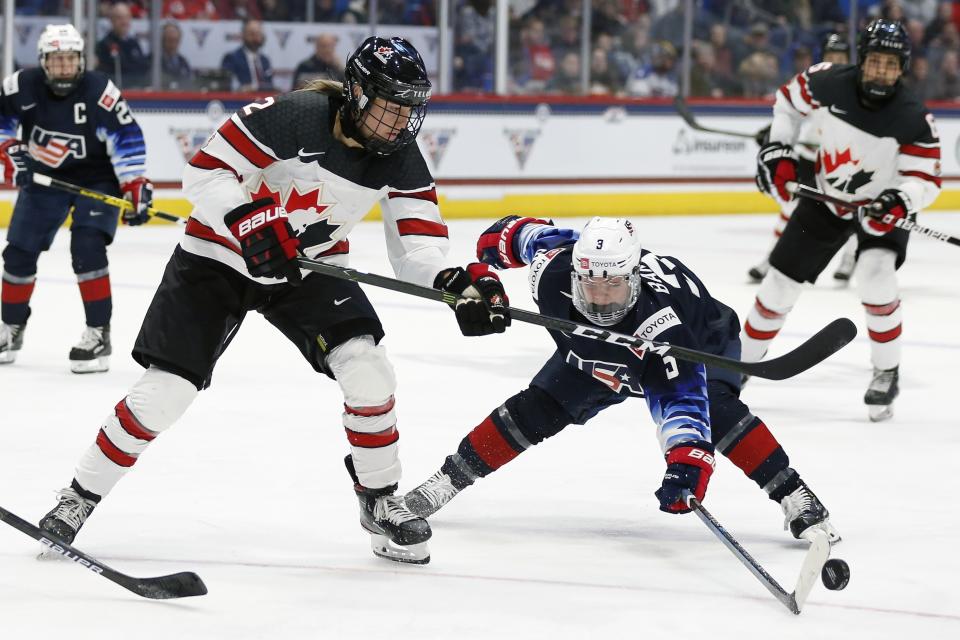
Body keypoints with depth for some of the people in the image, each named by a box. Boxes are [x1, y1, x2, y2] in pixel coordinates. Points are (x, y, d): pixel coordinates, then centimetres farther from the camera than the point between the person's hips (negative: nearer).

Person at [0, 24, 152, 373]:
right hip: (43, 176, 4)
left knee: (87, 247, -23)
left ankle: (98, 333, -14)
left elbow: (127, 138, -21)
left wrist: (136, 187, -26)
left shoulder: (100, 91, -24)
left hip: (95, 178, -4)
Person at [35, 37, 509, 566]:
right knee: (164, 392, -10)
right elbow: (205, 171, -23)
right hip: (218, 258, -4)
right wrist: (249, 222, -38)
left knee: (368, 372, -15)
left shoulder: (400, 159, -10)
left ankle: (380, 501, 5)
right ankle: (81, 495, 9)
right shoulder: (293, 117, -27)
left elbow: (415, 245, -11)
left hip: (310, 266, 4)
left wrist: (454, 281, -31)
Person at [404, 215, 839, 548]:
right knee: (533, 412, -5)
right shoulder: (554, 271, -35)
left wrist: (686, 463, -66)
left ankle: (795, 500, -30)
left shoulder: (661, 323, -47)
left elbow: (681, 398, -54)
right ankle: (444, 483, 7)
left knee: (715, 408, -33)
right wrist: (493, 244, 2)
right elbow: (528, 233, -13)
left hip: (702, 342, -5)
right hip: (597, 354, 5)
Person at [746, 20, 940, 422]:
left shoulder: (914, 120, -28)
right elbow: (789, 99, 0)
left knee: (875, 277, -27)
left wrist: (900, 202, -42)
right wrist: (777, 151, -5)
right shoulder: (828, 82, -22)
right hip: (825, 197, 3)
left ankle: (887, 374, -8)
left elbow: (927, 180, -22)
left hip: (882, 206, -3)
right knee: (781, 282, 5)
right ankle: (744, 360, 26)